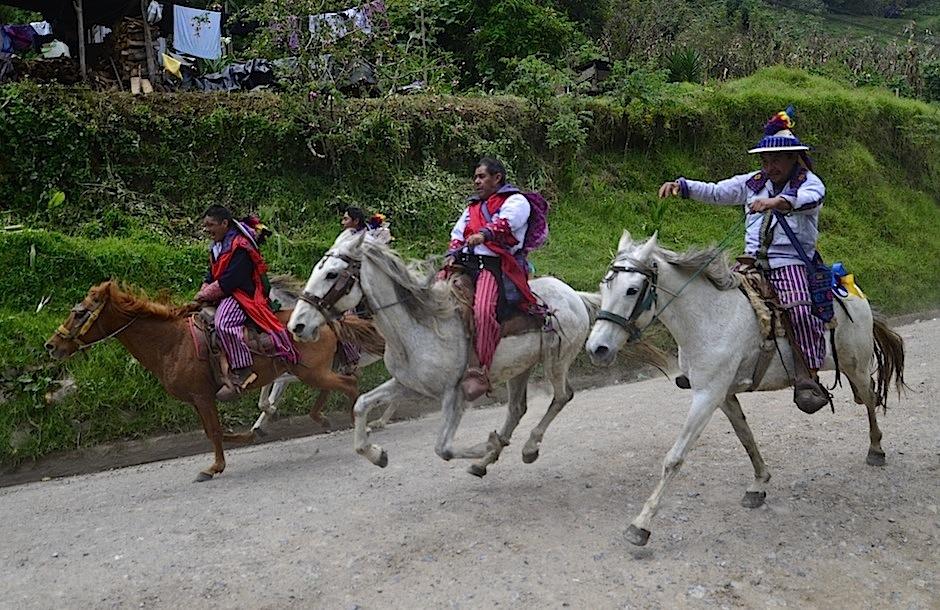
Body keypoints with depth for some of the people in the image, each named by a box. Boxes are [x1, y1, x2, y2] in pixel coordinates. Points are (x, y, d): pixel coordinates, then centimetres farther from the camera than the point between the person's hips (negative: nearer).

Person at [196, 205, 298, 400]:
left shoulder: (239, 246, -17)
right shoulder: (217, 247, 15)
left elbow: (228, 282, -21)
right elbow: (211, 277, 20)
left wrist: (204, 295, -12)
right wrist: (202, 293, 2)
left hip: (243, 294, -11)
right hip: (223, 294, 11)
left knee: (224, 323, -35)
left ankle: (240, 372, -31)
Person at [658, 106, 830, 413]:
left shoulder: (810, 183, 0)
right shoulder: (753, 183, 16)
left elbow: (807, 199, -24)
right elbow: (715, 192, 12)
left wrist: (777, 201, -45)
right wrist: (681, 186, -5)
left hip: (791, 263, -5)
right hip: (752, 261, 6)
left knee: (800, 310, -29)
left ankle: (808, 380, -26)